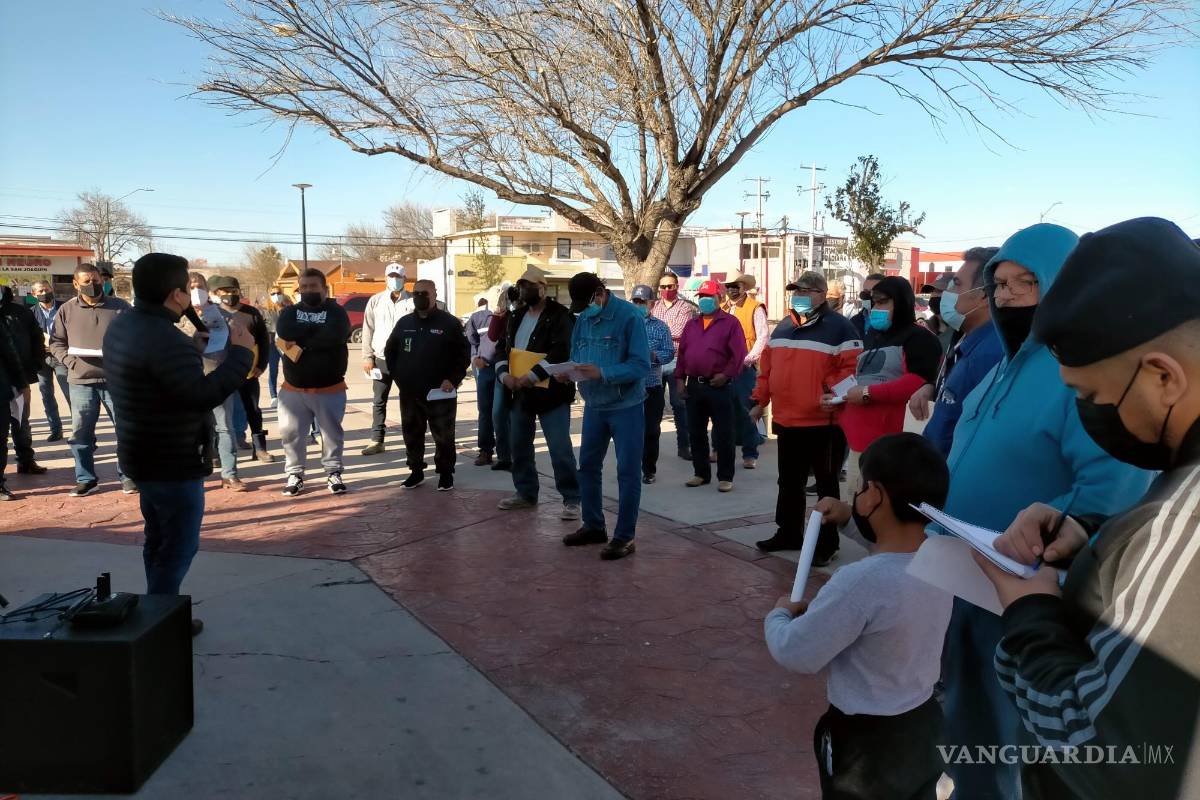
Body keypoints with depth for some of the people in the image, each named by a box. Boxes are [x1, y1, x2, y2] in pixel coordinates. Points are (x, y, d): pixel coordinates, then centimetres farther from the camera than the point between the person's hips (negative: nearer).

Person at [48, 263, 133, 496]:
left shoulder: (120, 307, 2)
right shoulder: (66, 310, 4)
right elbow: (56, 342, 10)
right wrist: (69, 360, -6)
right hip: (81, 381, 1)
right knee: (80, 432, 6)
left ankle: (127, 475, 16)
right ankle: (86, 479, 18)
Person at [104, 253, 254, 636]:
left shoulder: (121, 326, 7)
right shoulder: (165, 339, -27)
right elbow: (203, 395, -30)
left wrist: (194, 349, 8)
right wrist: (241, 352, -23)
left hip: (146, 455, 10)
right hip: (173, 461, -10)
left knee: (159, 540, 20)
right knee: (178, 546, 1)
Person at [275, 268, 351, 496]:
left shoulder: (336, 312, -1)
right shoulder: (290, 312, 7)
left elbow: (336, 335, -23)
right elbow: (284, 332, -15)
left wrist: (301, 341, -14)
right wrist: (318, 330, -14)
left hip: (330, 388, -2)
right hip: (294, 389, 2)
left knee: (332, 433, 7)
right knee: (291, 434, 5)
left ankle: (333, 473, 21)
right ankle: (294, 474, 18)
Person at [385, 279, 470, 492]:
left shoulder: (450, 322, -4)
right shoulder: (404, 322, 9)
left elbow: (464, 354, -4)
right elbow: (389, 351, 19)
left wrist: (453, 379, -12)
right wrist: (397, 376, 8)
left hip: (440, 393, -4)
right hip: (409, 393, 4)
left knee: (443, 436, 3)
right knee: (412, 435, 12)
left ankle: (445, 473, 16)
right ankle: (416, 471, 26)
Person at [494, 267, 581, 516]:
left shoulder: (559, 316, -10)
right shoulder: (516, 316, 14)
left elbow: (560, 353, -22)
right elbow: (502, 347, 13)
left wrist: (530, 377, -25)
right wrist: (504, 374, -7)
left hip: (550, 392, -7)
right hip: (520, 392, 8)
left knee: (560, 449, -7)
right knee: (518, 445, 15)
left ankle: (571, 499, 2)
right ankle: (526, 492, 29)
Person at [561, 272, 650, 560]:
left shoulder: (630, 316, -16)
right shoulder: (583, 318, 3)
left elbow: (641, 364, -21)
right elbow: (576, 357, 8)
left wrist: (603, 373, -31)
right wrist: (567, 372, -14)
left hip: (626, 406, -7)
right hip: (594, 405, 7)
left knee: (627, 471, 2)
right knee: (588, 466, 15)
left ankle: (625, 536, 10)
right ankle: (594, 526, 31)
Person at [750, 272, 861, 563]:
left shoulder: (839, 327, -7)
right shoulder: (783, 327, 13)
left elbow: (853, 367, -14)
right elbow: (768, 366, 18)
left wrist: (833, 391, -26)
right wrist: (760, 401, 16)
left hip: (824, 423, -6)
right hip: (786, 421, 6)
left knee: (826, 484, 5)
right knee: (789, 482, 16)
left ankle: (827, 542, 16)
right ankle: (788, 533, 31)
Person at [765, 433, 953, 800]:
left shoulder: (861, 581, -34)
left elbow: (795, 654, -23)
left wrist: (779, 614, -5)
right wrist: (850, 517, 13)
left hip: (866, 741, -6)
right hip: (923, 721, 7)